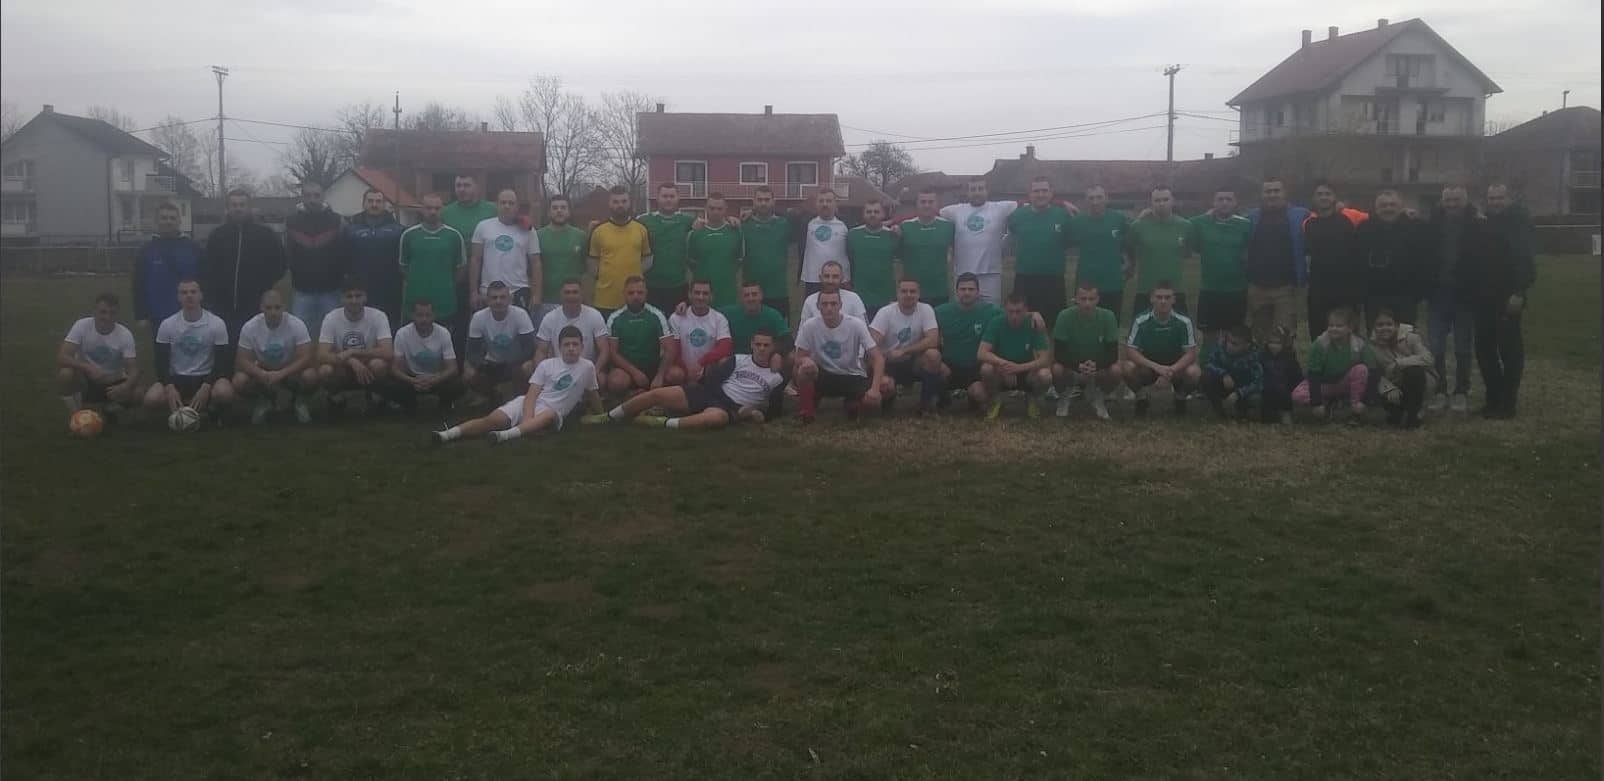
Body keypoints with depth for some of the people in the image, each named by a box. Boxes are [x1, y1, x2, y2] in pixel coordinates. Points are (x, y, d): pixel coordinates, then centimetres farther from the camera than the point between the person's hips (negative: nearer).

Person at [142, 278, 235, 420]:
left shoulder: (217, 324, -8)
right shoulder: (167, 325, -3)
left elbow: (221, 362, -8)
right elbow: (162, 362, -2)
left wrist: (206, 387, -24)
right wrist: (169, 387, -22)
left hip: (206, 377, -2)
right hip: (177, 378, 2)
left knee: (224, 393, -37)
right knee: (151, 399, -29)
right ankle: (203, 409, -7)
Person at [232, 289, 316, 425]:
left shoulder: (297, 325, -23)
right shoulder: (249, 327, -18)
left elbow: (306, 358, -26)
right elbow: (242, 360, -15)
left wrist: (281, 374, -39)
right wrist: (263, 375, -34)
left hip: (291, 371, -2)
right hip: (262, 371, 2)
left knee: (310, 376, -34)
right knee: (239, 382, -27)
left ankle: (299, 400, 2)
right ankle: (264, 400, 7)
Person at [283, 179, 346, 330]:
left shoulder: (337, 221, -2)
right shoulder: (291, 221, 4)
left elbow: (347, 255, 1)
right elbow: (285, 255, 10)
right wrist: (285, 281, 6)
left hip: (331, 291, -1)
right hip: (301, 291, 1)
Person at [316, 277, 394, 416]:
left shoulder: (378, 316, -16)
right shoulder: (331, 318, -13)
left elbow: (388, 353, -27)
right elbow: (322, 356, -21)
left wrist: (352, 352, -27)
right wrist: (352, 361, -35)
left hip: (368, 371, -1)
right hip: (342, 371, 1)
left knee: (379, 364, -35)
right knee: (324, 371, -32)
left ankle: (372, 396, 0)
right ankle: (336, 397, 4)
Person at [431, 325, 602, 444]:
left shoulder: (587, 367, 4)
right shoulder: (546, 364, 4)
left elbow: (593, 394, 21)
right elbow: (531, 395, -3)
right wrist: (527, 419, -21)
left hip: (552, 411, -2)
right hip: (527, 404, 2)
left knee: (548, 416, -41)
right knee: (494, 419, -26)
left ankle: (507, 435, -64)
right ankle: (449, 434, -39)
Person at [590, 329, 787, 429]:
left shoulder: (776, 378, 8)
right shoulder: (739, 360, 12)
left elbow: (775, 409, 6)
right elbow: (713, 379, 9)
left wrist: (761, 415, -11)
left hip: (731, 409, -3)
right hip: (708, 393, 3)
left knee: (715, 418, -44)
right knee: (657, 393, -13)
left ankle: (661, 423, -35)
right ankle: (608, 417, 0)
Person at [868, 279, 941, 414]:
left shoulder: (926, 310, -9)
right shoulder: (885, 312, -12)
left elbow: (933, 340, -21)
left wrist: (903, 351, -24)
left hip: (914, 362, 1)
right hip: (890, 364, -1)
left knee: (933, 354, -30)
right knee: (883, 384, -33)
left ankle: (926, 402, -10)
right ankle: (888, 398, 9)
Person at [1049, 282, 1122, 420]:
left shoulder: (1107, 317, -18)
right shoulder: (1065, 316, -21)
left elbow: (1112, 353, -18)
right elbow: (1059, 353, -21)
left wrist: (1096, 365, -38)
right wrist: (1077, 366, -39)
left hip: (1098, 368, 1)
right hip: (1071, 366, -1)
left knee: (1116, 371, -29)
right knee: (1056, 370, -33)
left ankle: (1097, 398, 4)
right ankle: (1065, 397, 3)